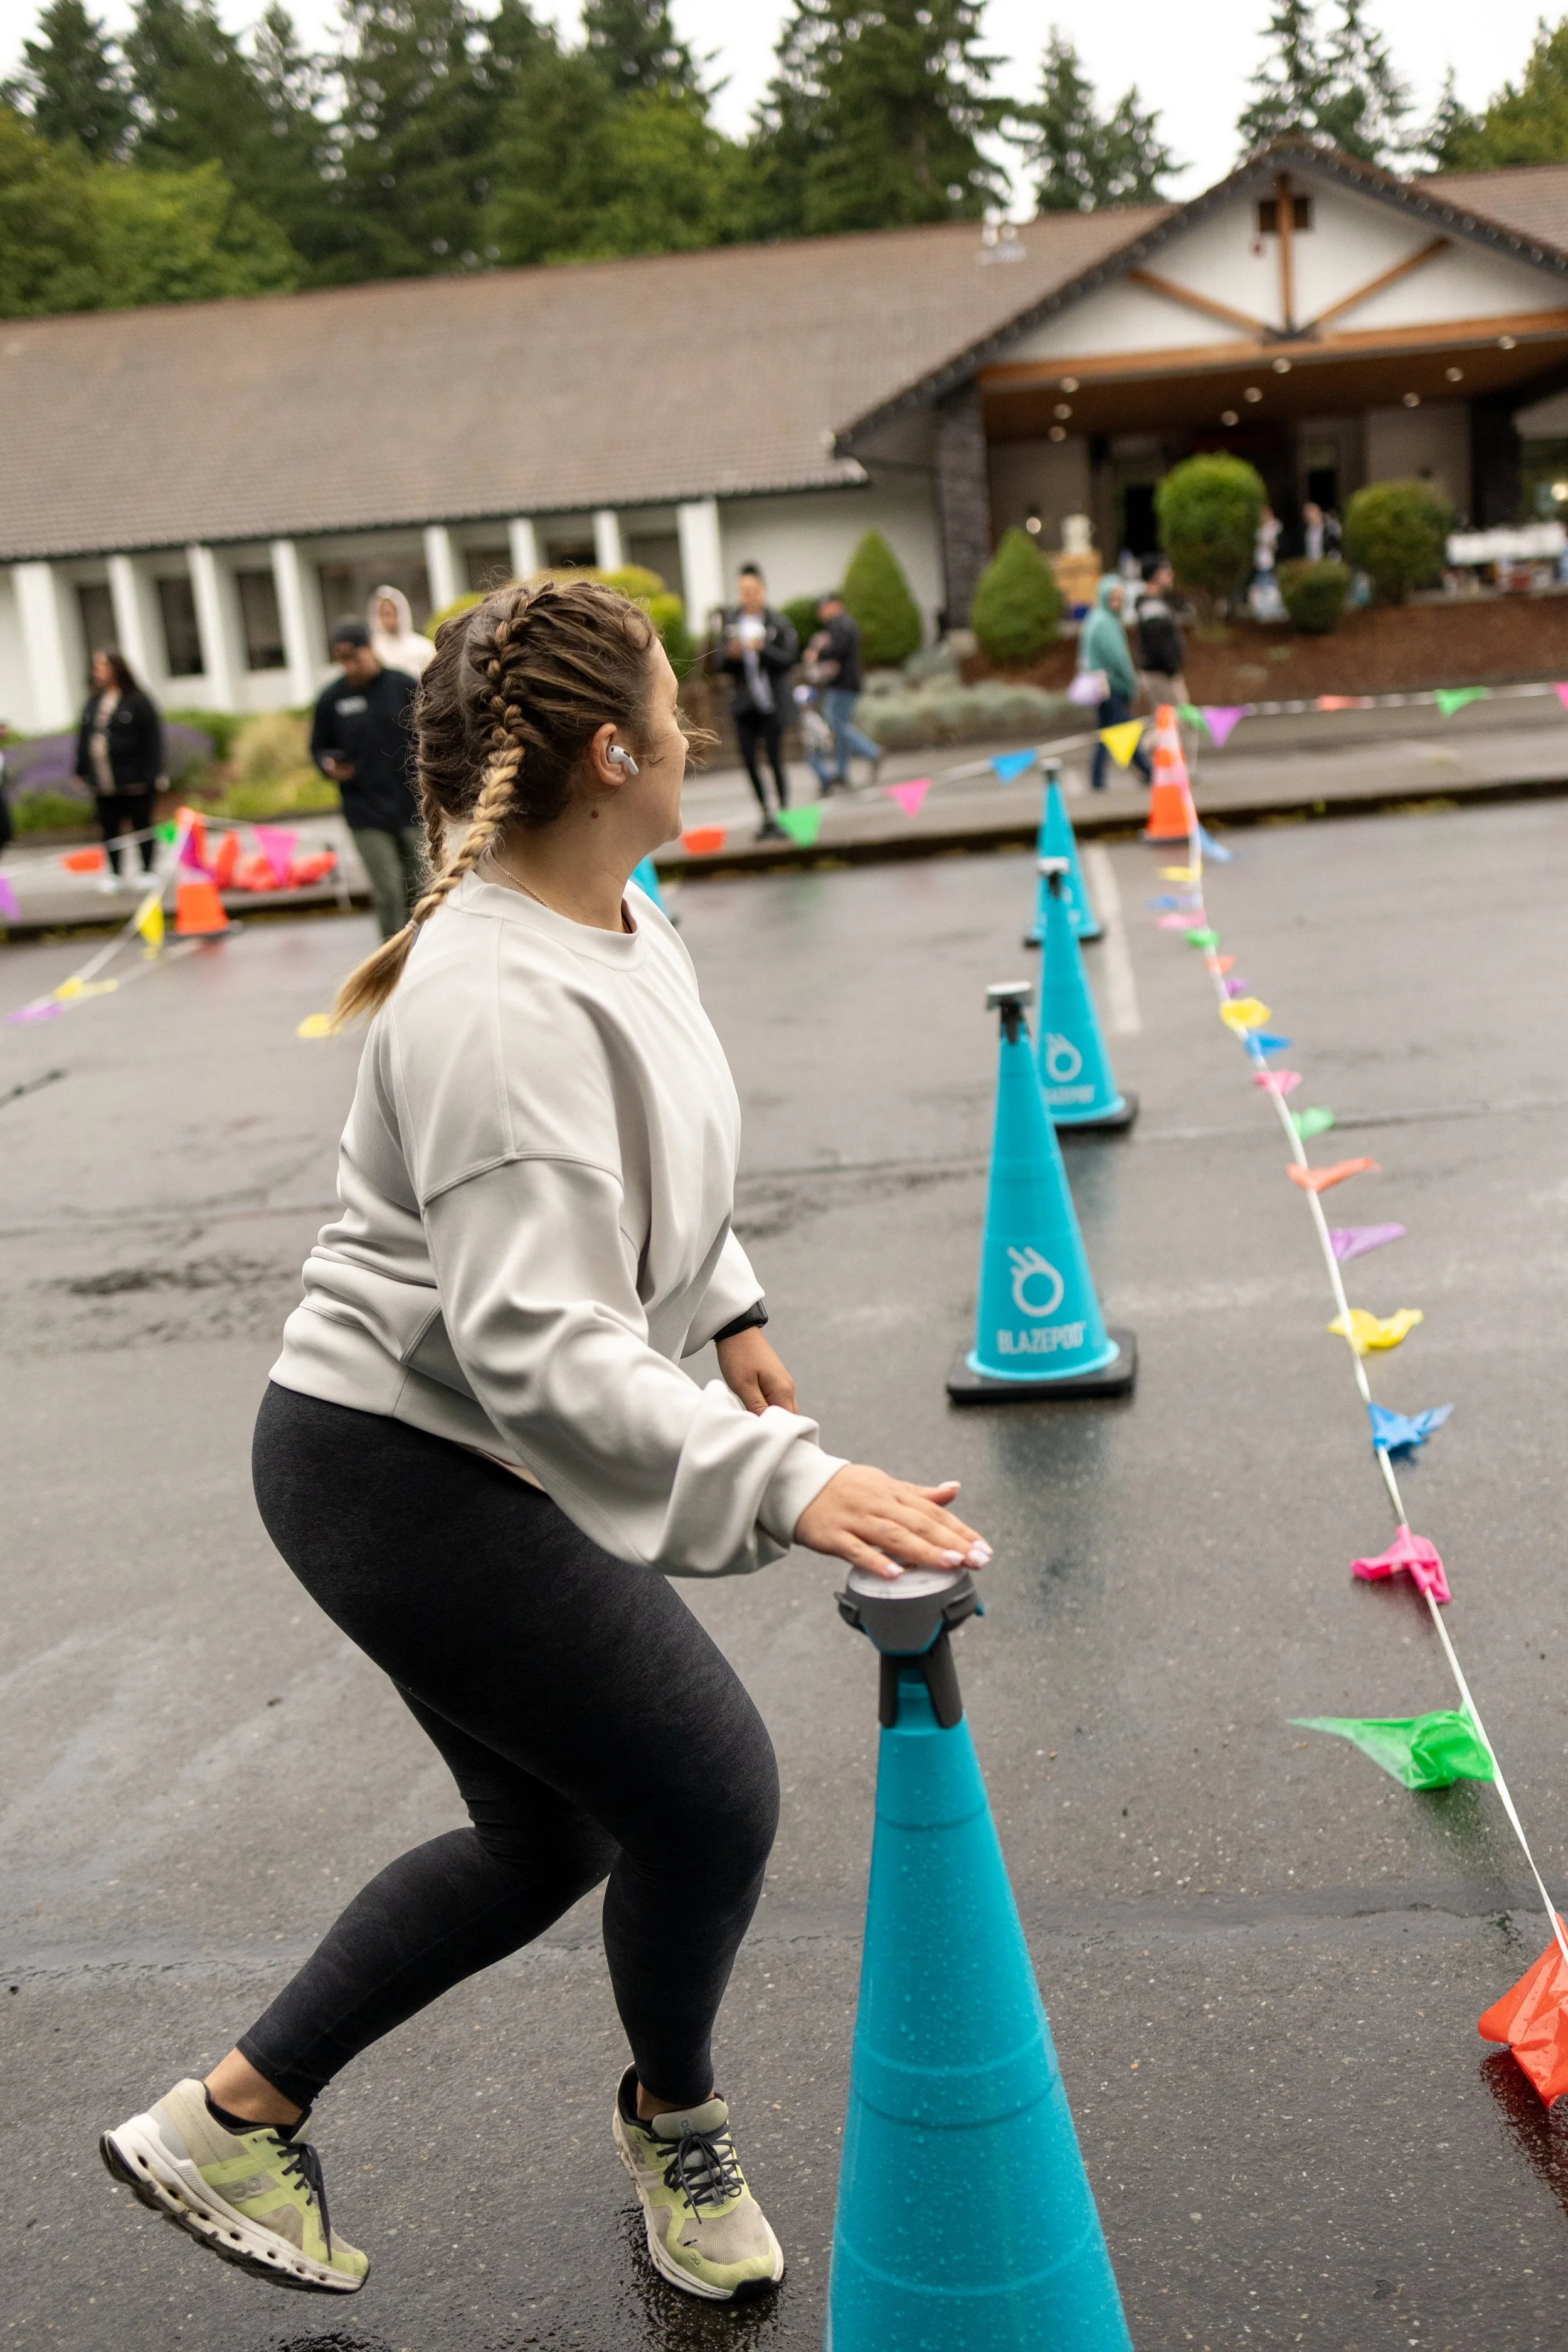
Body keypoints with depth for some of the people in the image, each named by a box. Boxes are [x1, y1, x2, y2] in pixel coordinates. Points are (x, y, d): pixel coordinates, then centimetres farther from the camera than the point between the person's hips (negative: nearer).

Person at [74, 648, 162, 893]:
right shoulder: (92, 703, 11)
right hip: (102, 782, 6)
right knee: (109, 829, 8)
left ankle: (147, 871, 13)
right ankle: (114, 872, 15)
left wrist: (147, 775, -14)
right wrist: (82, 770, 10)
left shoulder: (139, 702, -7)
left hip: (132, 780, -6)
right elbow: (84, 738, 15)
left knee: (141, 827, 4)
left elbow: (152, 740, -9)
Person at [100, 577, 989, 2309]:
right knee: (708, 1793, -3)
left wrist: (729, 1308, 20)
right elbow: (539, 1352, -33)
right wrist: (786, 1481, -39)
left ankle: (231, 2122, 34)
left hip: (483, 1474, 10)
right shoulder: (503, 1005, -28)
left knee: (547, 1838, 18)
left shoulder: (615, 919, 4)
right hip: (403, 1468, -10)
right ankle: (674, 2121, 29)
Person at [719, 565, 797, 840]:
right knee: (750, 761, 4)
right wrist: (731, 654, -13)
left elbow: (788, 660, -8)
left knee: (775, 759, -3)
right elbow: (722, 665, 8)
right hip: (744, 701, 4)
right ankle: (766, 816, 16)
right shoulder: (732, 621, 7)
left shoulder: (777, 623, -4)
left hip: (771, 700, -4)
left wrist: (763, 648, -21)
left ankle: (784, 815, 5)